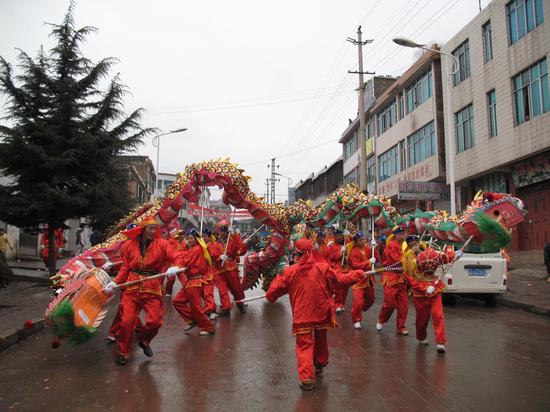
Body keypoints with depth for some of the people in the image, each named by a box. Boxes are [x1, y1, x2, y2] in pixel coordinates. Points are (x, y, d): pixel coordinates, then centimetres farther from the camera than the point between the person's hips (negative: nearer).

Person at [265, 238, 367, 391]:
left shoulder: (290, 271, -11)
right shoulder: (323, 268, -9)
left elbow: (275, 291, -3)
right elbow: (340, 279, 2)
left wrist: (270, 297, 20)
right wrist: (357, 275, 18)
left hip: (302, 315, -2)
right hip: (322, 313, 2)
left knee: (304, 345, 4)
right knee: (321, 340, 24)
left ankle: (306, 377, -7)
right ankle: (319, 365, 44)